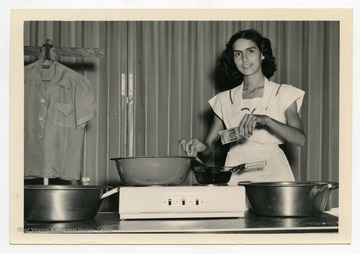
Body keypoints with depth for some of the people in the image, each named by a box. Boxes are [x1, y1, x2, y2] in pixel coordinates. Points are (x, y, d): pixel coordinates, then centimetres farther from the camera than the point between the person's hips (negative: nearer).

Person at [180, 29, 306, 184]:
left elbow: (301, 139, -5)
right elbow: (209, 145, 13)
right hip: (236, 175, 2)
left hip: (272, 172, -2)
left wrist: (266, 120, -19)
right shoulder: (225, 99, 16)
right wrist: (200, 147, -10)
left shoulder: (283, 94, 8)